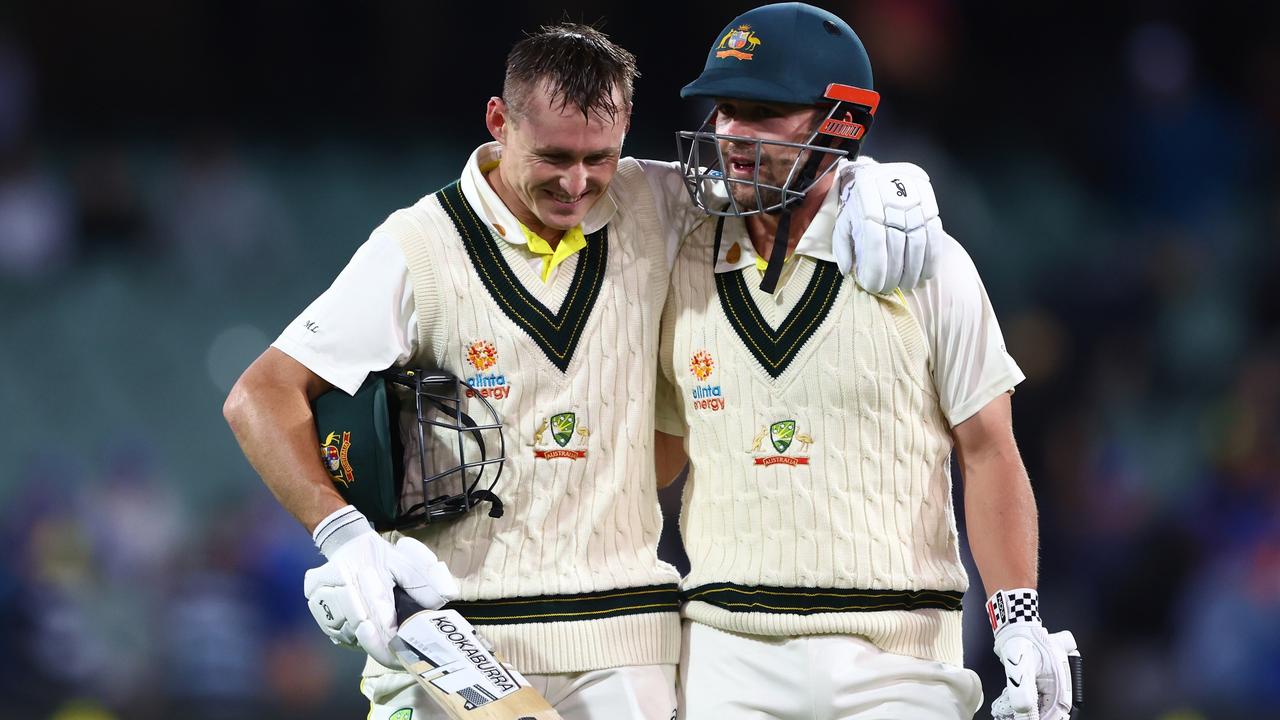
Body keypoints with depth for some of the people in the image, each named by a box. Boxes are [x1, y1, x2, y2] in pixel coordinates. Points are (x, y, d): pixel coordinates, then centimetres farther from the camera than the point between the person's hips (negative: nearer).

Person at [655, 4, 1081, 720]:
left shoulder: (924, 265, -2)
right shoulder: (687, 272, 7)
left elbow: (987, 450, 0)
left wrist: (1020, 622, -5)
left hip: (893, 659, -2)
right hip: (730, 656, 3)